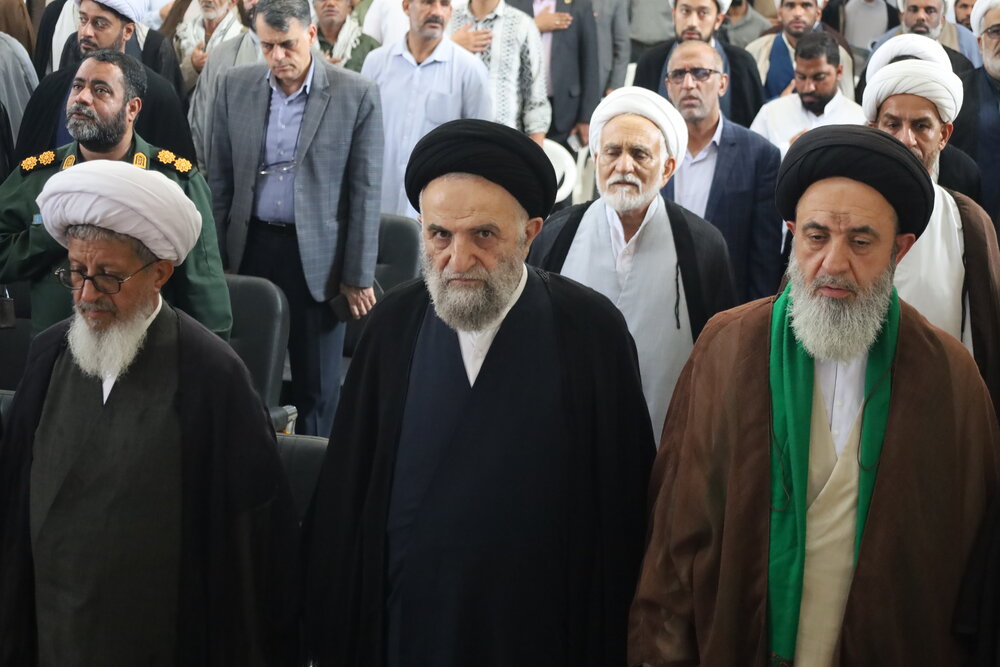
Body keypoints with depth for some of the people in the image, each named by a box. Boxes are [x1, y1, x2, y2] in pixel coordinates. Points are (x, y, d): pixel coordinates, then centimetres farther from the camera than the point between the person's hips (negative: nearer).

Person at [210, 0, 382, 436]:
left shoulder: (357, 96, -7)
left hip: (318, 258, -3)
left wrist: (358, 277, -5)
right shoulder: (235, 86, 3)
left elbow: (365, 192, -5)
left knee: (317, 388, 6)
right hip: (249, 249, 3)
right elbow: (220, 180, 9)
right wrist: (214, 260, 6)